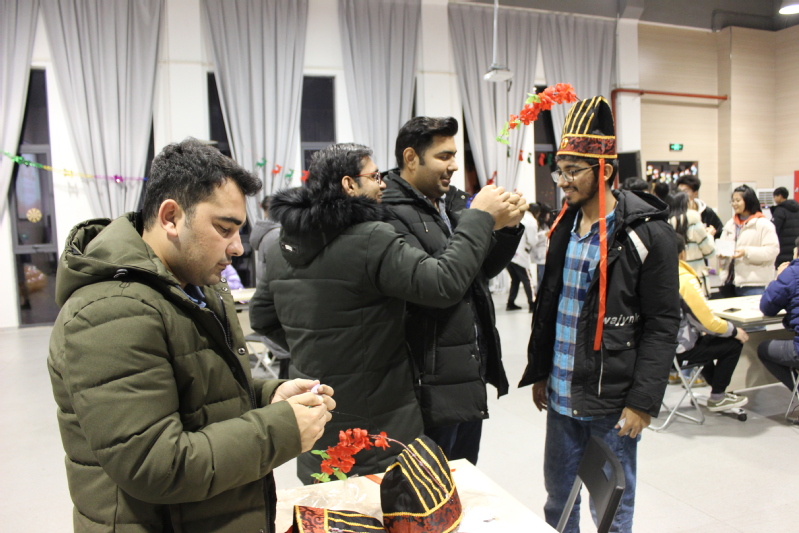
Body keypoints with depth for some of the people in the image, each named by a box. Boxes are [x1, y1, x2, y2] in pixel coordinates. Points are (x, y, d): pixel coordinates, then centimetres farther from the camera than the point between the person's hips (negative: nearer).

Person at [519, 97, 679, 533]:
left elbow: (662, 324, -12)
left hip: (612, 401, -6)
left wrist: (642, 401, -14)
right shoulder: (565, 224, 8)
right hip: (561, 396, 6)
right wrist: (539, 372, 14)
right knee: (558, 496, 19)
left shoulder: (646, 232, -12)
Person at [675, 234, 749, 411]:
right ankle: (717, 398, 18)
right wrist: (734, 331, 1)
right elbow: (708, 321, -19)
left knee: (707, 339, 31)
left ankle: (717, 386, 41)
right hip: (679, 350, -9)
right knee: (734, 343, 5)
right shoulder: (685, 280, -21)